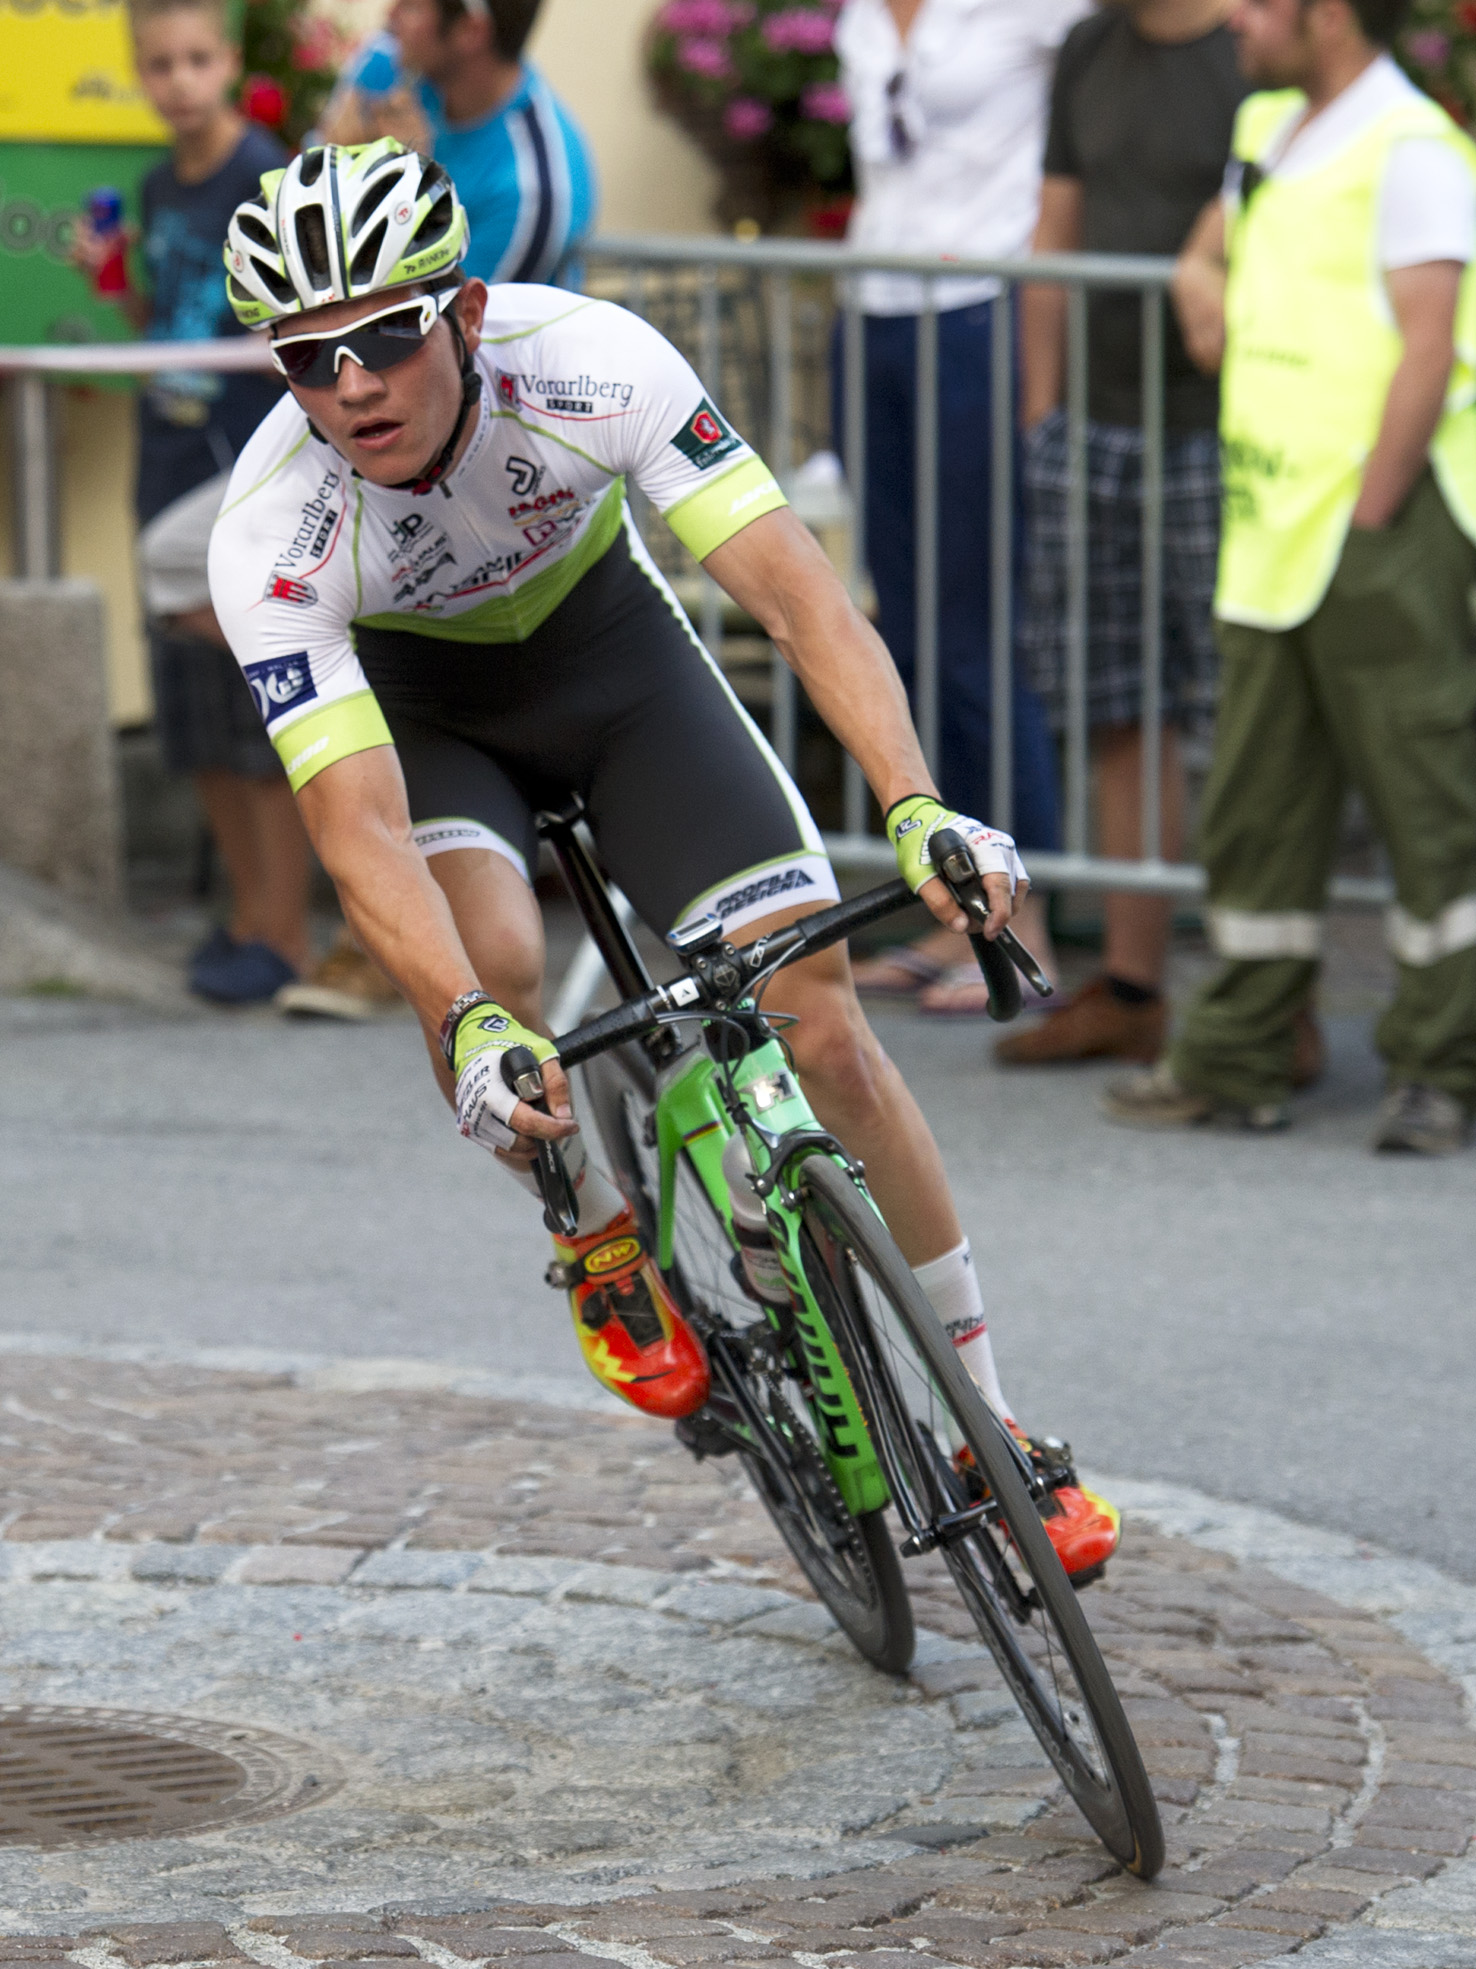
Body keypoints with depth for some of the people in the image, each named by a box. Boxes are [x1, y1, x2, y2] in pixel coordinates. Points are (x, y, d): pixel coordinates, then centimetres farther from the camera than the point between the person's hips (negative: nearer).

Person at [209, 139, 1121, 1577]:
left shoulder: (587, 363, -33)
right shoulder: (270, 537, -32)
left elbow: (794, 592, -36)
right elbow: (357, 826, -37)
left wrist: (918, 809, -50)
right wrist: (468, 1028, -54)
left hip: (610, 650, 1)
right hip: (416, 702, -1)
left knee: (821, 1033, -11)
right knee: (488, 968, -32)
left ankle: (989, 1424, 4)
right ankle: (601, 1240, 0)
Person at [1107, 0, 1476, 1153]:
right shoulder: (1268, 130, 15)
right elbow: (1209, 248, 33)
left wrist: (1368, 519, -18)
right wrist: (1205, 282, 9)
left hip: (1381, 529, -9)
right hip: (1270, 537, 9)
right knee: (1256, 807, 11)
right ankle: (1240, 1063, 18)